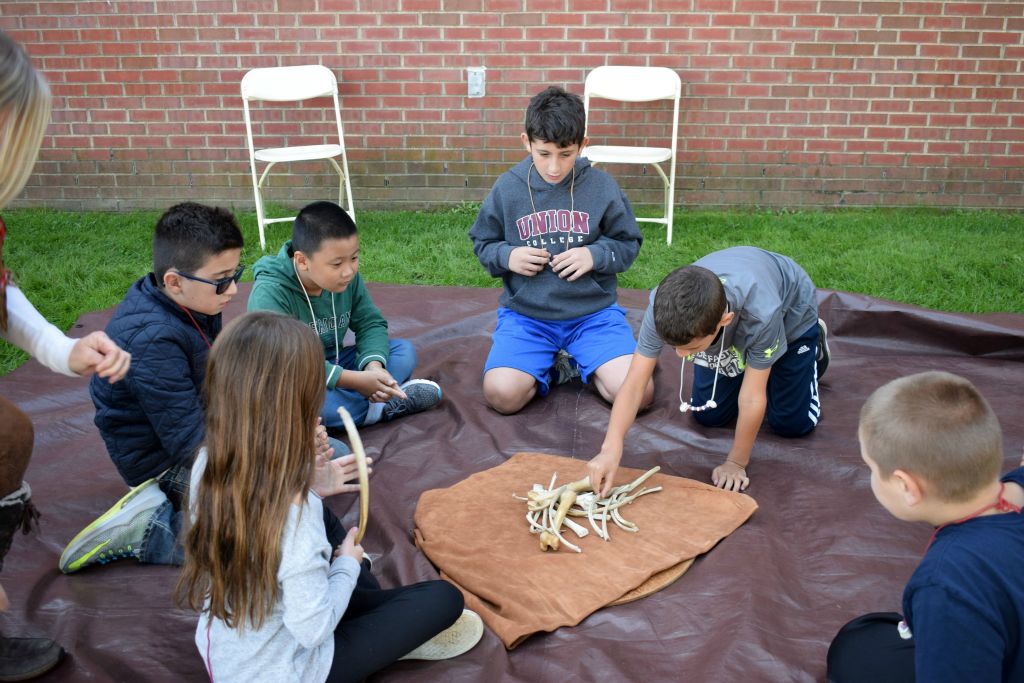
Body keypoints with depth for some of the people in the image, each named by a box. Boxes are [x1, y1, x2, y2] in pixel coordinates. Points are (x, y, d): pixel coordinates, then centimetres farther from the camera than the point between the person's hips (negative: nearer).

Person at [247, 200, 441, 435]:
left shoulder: (349, 279, -7)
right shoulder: (270, 293, -25)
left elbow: (371, 324, -1)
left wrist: (374, 365, -24)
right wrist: (354, 380, -34)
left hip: (333, 366, 6)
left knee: (404, 350, -6)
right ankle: (380, 409, -23)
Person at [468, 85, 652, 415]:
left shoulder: (601, 185, -2)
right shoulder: (507, 187, 0)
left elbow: (629, 243, 7)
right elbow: (483, 244, 11)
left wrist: (595, 255, -13)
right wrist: (507, 256, -11)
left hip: (593, 311, 0)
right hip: (525, 313, 1)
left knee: (637, 392, -20)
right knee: (502, 394, -25)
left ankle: (579, 363, 11)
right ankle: (554, 364, 8)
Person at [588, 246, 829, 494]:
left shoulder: (762, 314, -48)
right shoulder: (663, 307, -40)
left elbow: (752, 399, -35)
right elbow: (634, 385, -37)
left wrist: (736, 463, -26)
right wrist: (611, 448, -50)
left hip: (789, 315, -3)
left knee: (792, 424, 0)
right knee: (709, 416, 2)